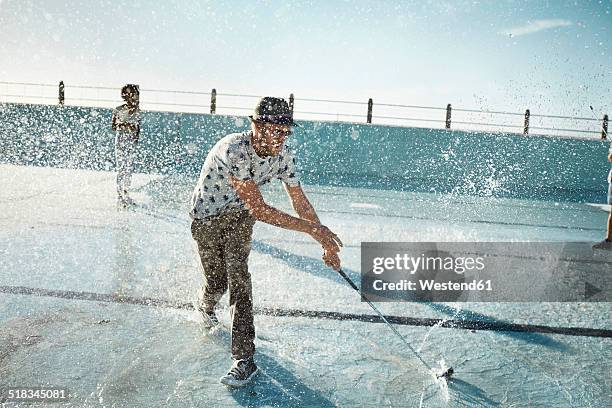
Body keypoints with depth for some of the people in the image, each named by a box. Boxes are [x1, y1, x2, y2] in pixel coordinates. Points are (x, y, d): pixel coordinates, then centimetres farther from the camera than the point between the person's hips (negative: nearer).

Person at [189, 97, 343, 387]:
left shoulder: (283, 155, -15)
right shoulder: (234, 149, -35)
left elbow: (300, 203, -5)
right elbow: (258, 209, -36)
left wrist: (326, 243, -3)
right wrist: (312, 228, -35)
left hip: (239, 215, 3)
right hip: (206, 216, -3)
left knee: (238, 277, -13)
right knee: (217, 282, 7)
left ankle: (244, 359, -7)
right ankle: (205, 303, 46)